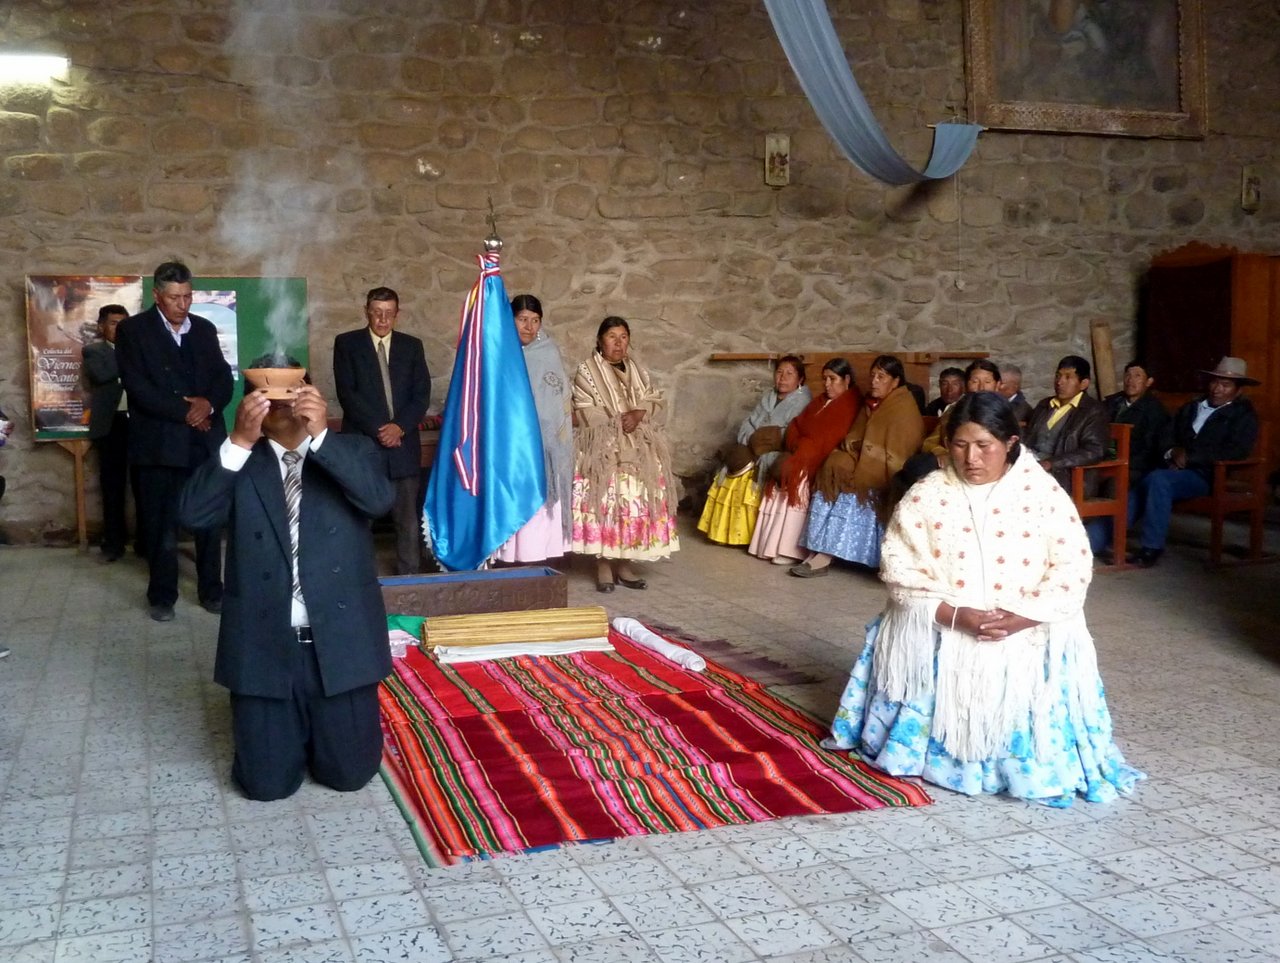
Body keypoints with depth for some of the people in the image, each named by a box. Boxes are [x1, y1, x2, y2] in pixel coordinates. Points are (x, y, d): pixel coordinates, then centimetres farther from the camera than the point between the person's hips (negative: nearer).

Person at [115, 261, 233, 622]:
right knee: (161, 524, 5)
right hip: (161, 441, -3)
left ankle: (211, 589, 20)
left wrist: (208, 404, -12)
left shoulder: (205, 328, 11)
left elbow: (224, 377, 9)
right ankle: (162, 595, 17)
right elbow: (138, 387, -11)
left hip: (207, 439, 3)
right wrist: (185, 411, -14)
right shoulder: (132, 330, -2)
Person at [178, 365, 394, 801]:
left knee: (348, 774, 6)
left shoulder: (351, 450, 3)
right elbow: (194, 513, -13)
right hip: (264, 645, 1)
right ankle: (298, 728, 36)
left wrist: (321, 434, -27)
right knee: (268, 783, 4)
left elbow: (379, 499, -17)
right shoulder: (238, 463, 4)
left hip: (339, 641, 0)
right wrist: (240, 441, -23)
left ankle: (323, 726, 38)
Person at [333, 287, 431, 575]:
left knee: (409, 519, 2)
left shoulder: (412, 345, 12)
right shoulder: (347, 343, 4)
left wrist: (399, 427, -10)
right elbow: (346, 393, -5)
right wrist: (378, 429, -12)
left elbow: (422, 394, 5)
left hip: (403, 444, 2)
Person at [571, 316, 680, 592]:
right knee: (605, 503, -9)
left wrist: (638, 415, -11)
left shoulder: (638, 370, 15)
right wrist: (617, 421, -14)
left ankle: (624, 564, 9)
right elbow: (584, 413, -8)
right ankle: (603, 566, -3)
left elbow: (657, 403, 9)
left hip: (639, 451, 4)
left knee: (635, 503, 1)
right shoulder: (586, 371, 0)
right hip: (602, 450, -4)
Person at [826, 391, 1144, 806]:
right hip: (940, 630, 1)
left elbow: (1073, 568, -6)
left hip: (1029, 633, 0)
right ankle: (933, 752, 2)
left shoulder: (1045, 494, -2)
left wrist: (1021, 617, -20)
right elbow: (900, 568, -6)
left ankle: (1027, 764, 4)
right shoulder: (926, 495, -1)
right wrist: (954, 614, -20)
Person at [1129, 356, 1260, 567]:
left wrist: (1190, 456, -13)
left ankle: (1152, 547, -30)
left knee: (1158, 480, -34)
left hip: (1205, 475, -5)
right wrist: (1172, 453, -5)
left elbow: (1237, 451, -8)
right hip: (1175, 468, 5)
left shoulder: (1243, 415, 8)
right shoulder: (1190, 408, 24)